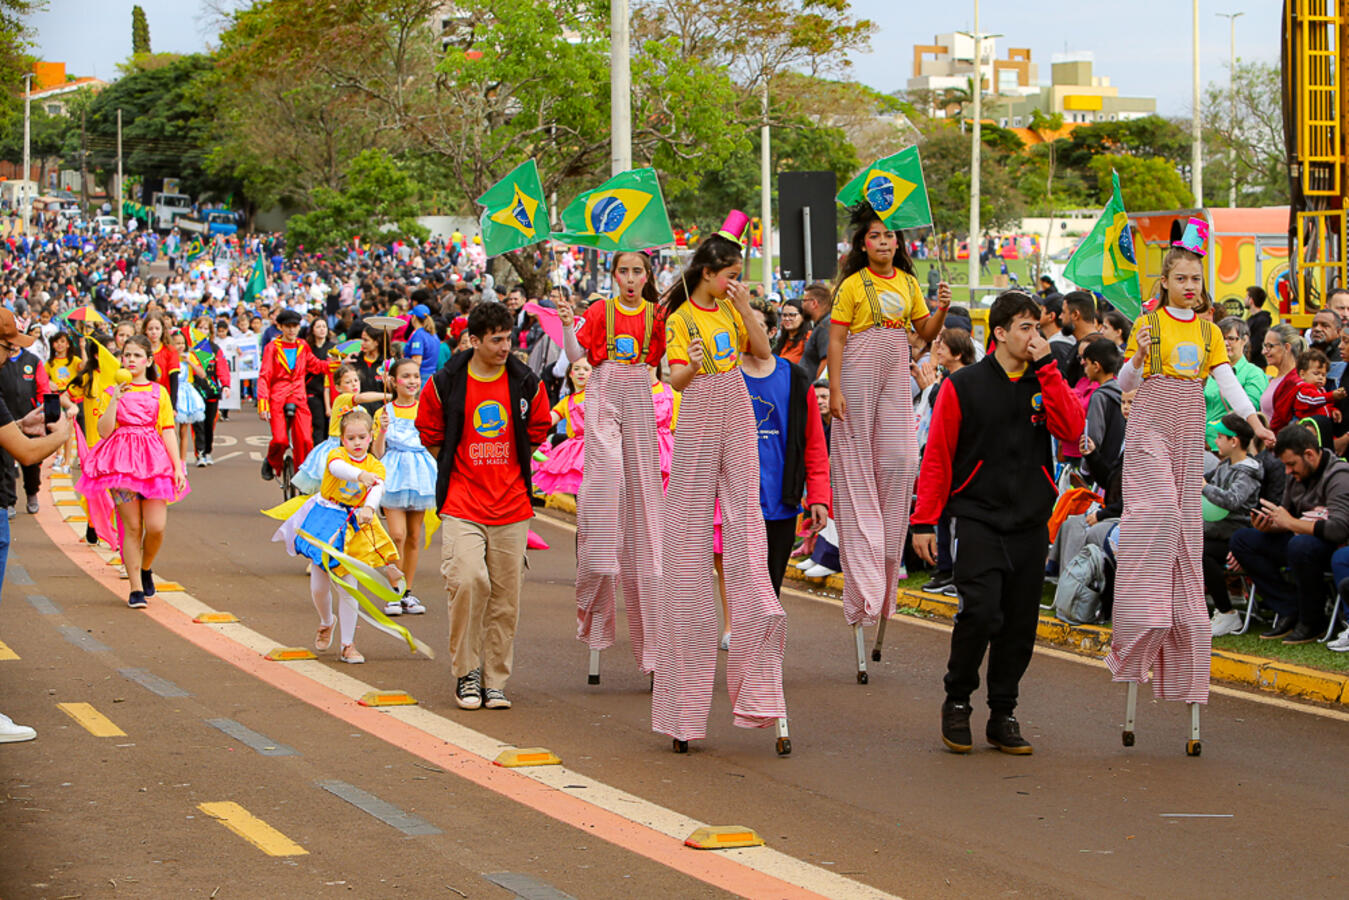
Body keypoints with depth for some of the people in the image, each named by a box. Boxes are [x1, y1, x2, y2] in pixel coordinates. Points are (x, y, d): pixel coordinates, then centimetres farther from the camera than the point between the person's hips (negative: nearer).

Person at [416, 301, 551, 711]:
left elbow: (537, 432, 18)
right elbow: (430, 435, 11)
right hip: (461, 506, -2)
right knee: (469, 579, -20)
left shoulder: (526, 384, 2)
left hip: (511, 507, 2)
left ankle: (495, 681, 14)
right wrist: (457, 473, 9)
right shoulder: (445, 384, -3)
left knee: (505, 596, 3)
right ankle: (466, 672, -3)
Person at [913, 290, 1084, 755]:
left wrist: (1046, 367, -10)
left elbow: (1072, 430, -10)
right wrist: (924, 521, -4)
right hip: (978, 519, -4)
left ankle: (1003, 716, 16)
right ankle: (957, 701, 4)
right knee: (981, 612, -17)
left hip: (1031, 523, 4)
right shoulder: (964, 386, 0)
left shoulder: (1045, 383, 9)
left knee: (1020, 623, 4)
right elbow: (937, 455, 0)